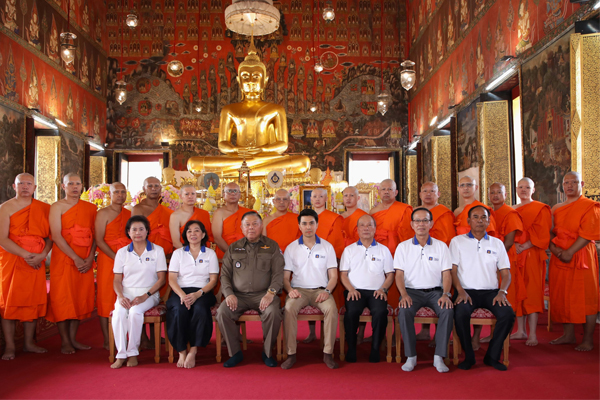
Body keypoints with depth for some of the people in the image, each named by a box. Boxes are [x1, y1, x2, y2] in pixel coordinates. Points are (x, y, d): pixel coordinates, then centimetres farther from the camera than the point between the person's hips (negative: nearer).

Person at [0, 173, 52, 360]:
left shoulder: (44, 208, 7)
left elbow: (50, 235, 6)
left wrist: (42, 255, -11)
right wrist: (26, 255, -17)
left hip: (36, 262, 3)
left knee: (33, 302, 7)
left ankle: (29, 343, 17)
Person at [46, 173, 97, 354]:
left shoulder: (91, 208, 10)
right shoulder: (57, 207, -1)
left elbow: (96, 235, 7)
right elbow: (56, 236, -10)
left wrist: (90, 258, -7)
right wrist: (76, 258, -15)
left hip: (86, 261, 4)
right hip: (63, 258, -4)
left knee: (81, 299, 6)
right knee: (62, 299, -1)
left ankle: (73, 338, 16)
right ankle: (65, 342, 7)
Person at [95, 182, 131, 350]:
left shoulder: (129, 214, 14)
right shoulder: (103, 213, -1)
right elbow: (99, 240, -9)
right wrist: (117, 258, -15)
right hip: (108, 260, -5)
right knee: (106, 298, -1)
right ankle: (107, 341, 5)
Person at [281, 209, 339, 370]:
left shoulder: (327, 246, 9)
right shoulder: (291, 248, 10)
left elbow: (333, 276, 6)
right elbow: (285, 276, 7)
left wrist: (327, 291, -13)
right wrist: (290, 290, -14)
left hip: (320, 290, 0)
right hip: (299, 290, 0)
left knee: (332, 308, -32)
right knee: (289, 308, -32)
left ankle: (328, 353, -20)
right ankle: (291, 353, -23)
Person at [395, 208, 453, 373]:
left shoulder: (441, 246, 9)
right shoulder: (403, 247, 8)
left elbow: (446, 274, 4)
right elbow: (399, 274, 1)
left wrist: (445, 294, -14)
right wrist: (404, 295, -16)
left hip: (435, 291, 1)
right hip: (412, 291, 0)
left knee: (448, 310, -30)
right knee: (404, 311, -31)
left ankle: (439, 357, -19)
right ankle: (411, 356, -18)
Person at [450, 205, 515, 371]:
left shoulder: (497, 243, 15)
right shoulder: (457, 241, 9)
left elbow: (506, 273, 12)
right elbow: (452, 270, 2)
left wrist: (502, 292, -8)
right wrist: (461, 291, -14)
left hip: (490, 291, 2)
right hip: (466, 290, -2)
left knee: (508, 313, -26)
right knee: (460, 313, -33)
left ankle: (492, 356, -7)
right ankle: (469, 356, -10)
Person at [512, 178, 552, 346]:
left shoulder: (540, 209, 1)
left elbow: (543, 234, -8)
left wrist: (525, 246, -18)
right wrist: (513, 245, -6)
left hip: (531, 255, -5)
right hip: (514, 255, 5)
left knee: (532, 292, -7)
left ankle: (533, 334, -5)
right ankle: (521, 330, 14)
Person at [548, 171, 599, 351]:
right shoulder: (556, 209, 14)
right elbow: (550, 232, 10)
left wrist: (570, 252, -18)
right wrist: (554, 248, -8)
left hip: (581, 258, -5)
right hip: (559, 258, 6)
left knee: (585, 298, -2)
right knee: (562, 297, 7)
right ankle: (568, 335, 19)